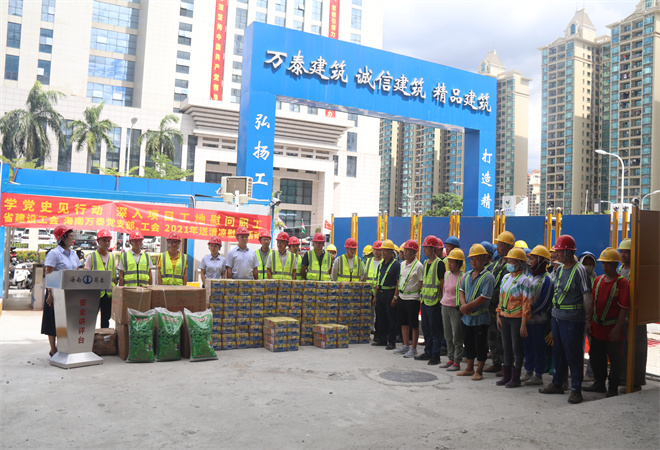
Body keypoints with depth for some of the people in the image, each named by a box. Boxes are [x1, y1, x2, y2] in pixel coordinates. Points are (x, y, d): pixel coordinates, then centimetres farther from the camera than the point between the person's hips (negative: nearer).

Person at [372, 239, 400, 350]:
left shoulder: (396, 264, -8)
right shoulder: (381, 264, 14)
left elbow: (398, 282, -12)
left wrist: (395, 297, -18)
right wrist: (375, 296, 15)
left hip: (390, 293, -7)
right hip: (380, 293, 7)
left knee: (391, 319, -1)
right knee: (380, 317, 12)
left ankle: (392, 342, 5)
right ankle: (382, 339, 22)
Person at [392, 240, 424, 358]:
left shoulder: (418, 266, -10)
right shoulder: (402, 264, 11)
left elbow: (422, 284, -10)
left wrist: (420, 298, -14)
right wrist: (395, 296, 17)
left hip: (412, 298, -7)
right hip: (401, 297, 7)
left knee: (414, 325, 1)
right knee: (403, 323, 12)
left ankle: (413, 349, 9)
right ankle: (406, 346, 23)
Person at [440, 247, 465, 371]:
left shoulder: (462, 277, -11)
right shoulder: (447, 274, 10)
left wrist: (462, 308, -12)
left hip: (456, 309, -7)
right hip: (445, 307, 7)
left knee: (456, 337, 0)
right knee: (448, 336, 13)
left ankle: (457, 362, 7)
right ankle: (450, 359, 23)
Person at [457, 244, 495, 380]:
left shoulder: (488, 277, -13)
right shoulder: (467, 275, 9)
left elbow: (484, 298, -20)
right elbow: (461, 290, 8)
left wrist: (467, 306, -17)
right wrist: (464, 305, -11)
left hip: (480, 317, -7)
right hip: (467, 316, 7)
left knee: (480, 345, 2)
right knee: (469, 343, 16)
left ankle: (479, 371, 14)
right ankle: (469, 368, 29)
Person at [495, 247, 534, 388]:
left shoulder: (523, 280, -10)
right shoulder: (505, 278, 12)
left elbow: (526, 303, -12)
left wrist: (523, 324, -15)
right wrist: (498, 315, 13)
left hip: (516, 318, -7)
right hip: (504, 317, 7)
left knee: (517, 347, 2)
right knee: (506, 346, 12)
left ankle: (515, 378, 11)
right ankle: (506, 376, 20)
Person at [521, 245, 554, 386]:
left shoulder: (546, 279, -11)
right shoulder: (529, 277, 13)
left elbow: (544, 303, -16)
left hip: (538, 320, -7)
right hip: (526, 319, 7)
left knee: (538, 348, 1)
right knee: (527, 346, 13)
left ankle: (538, 375, 11)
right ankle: (529, 373, 23)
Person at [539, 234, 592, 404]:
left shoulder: (579, 270, -12)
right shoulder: (560, 269, 11)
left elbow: (587, 296, -12)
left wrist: (588, 318, -11)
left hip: (572, 319, -8)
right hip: (556, 316, 8)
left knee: (574, 354, 0)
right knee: (558, 351, 15)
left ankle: (576, 389, 10)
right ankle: (557, 384, 27)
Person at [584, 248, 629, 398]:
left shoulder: (622, 283, -12)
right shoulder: (598, 280, 8)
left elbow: (624, 308, -14)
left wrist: (617, 328, -17)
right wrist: (589, 321, 9)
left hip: (612, 329, -6)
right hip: (597, 328, 6)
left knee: (614, 360, 5)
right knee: (596, 357, 15)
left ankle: (613, 388, 18)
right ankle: (599, 383, 30)